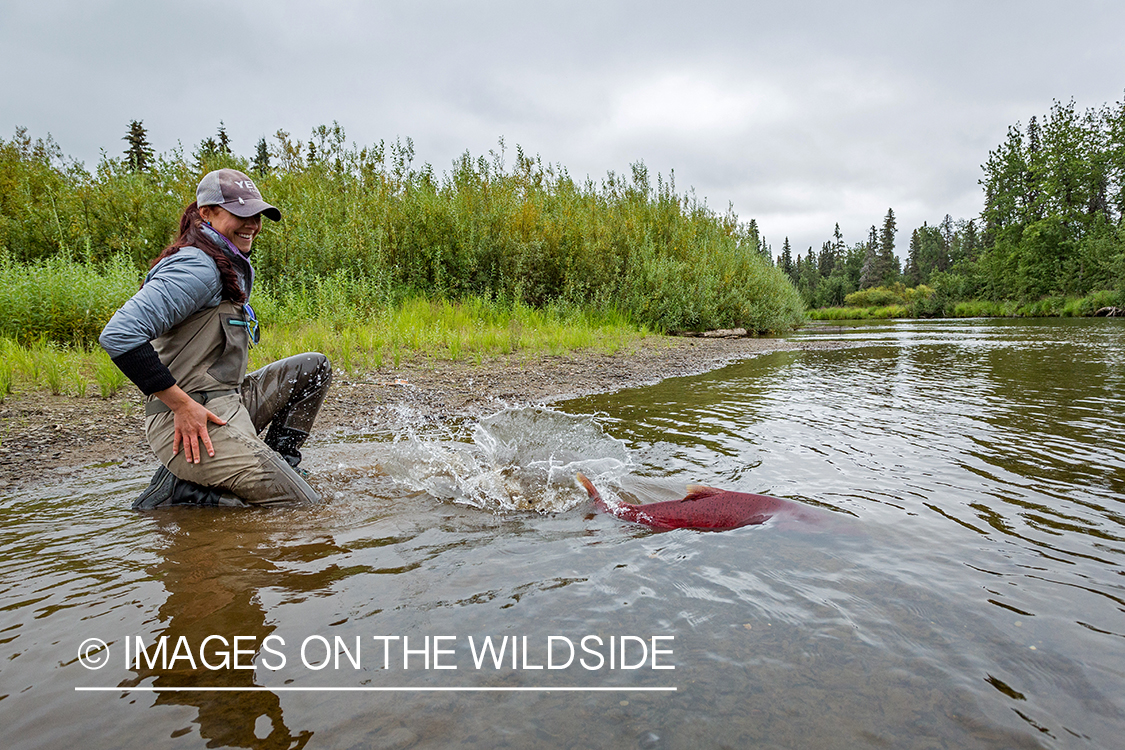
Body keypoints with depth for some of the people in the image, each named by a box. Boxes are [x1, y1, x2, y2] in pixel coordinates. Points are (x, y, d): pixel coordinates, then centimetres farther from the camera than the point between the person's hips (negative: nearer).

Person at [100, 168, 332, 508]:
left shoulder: (237, 269, 16)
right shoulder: (197, 269, -16)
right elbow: (119, 335, -25)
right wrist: (181, 405, -22)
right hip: (193, 424, -10)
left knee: (313, 366, 18)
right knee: (305, 508, -11)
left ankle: (277, 467, 11)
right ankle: (180, 490, -4)